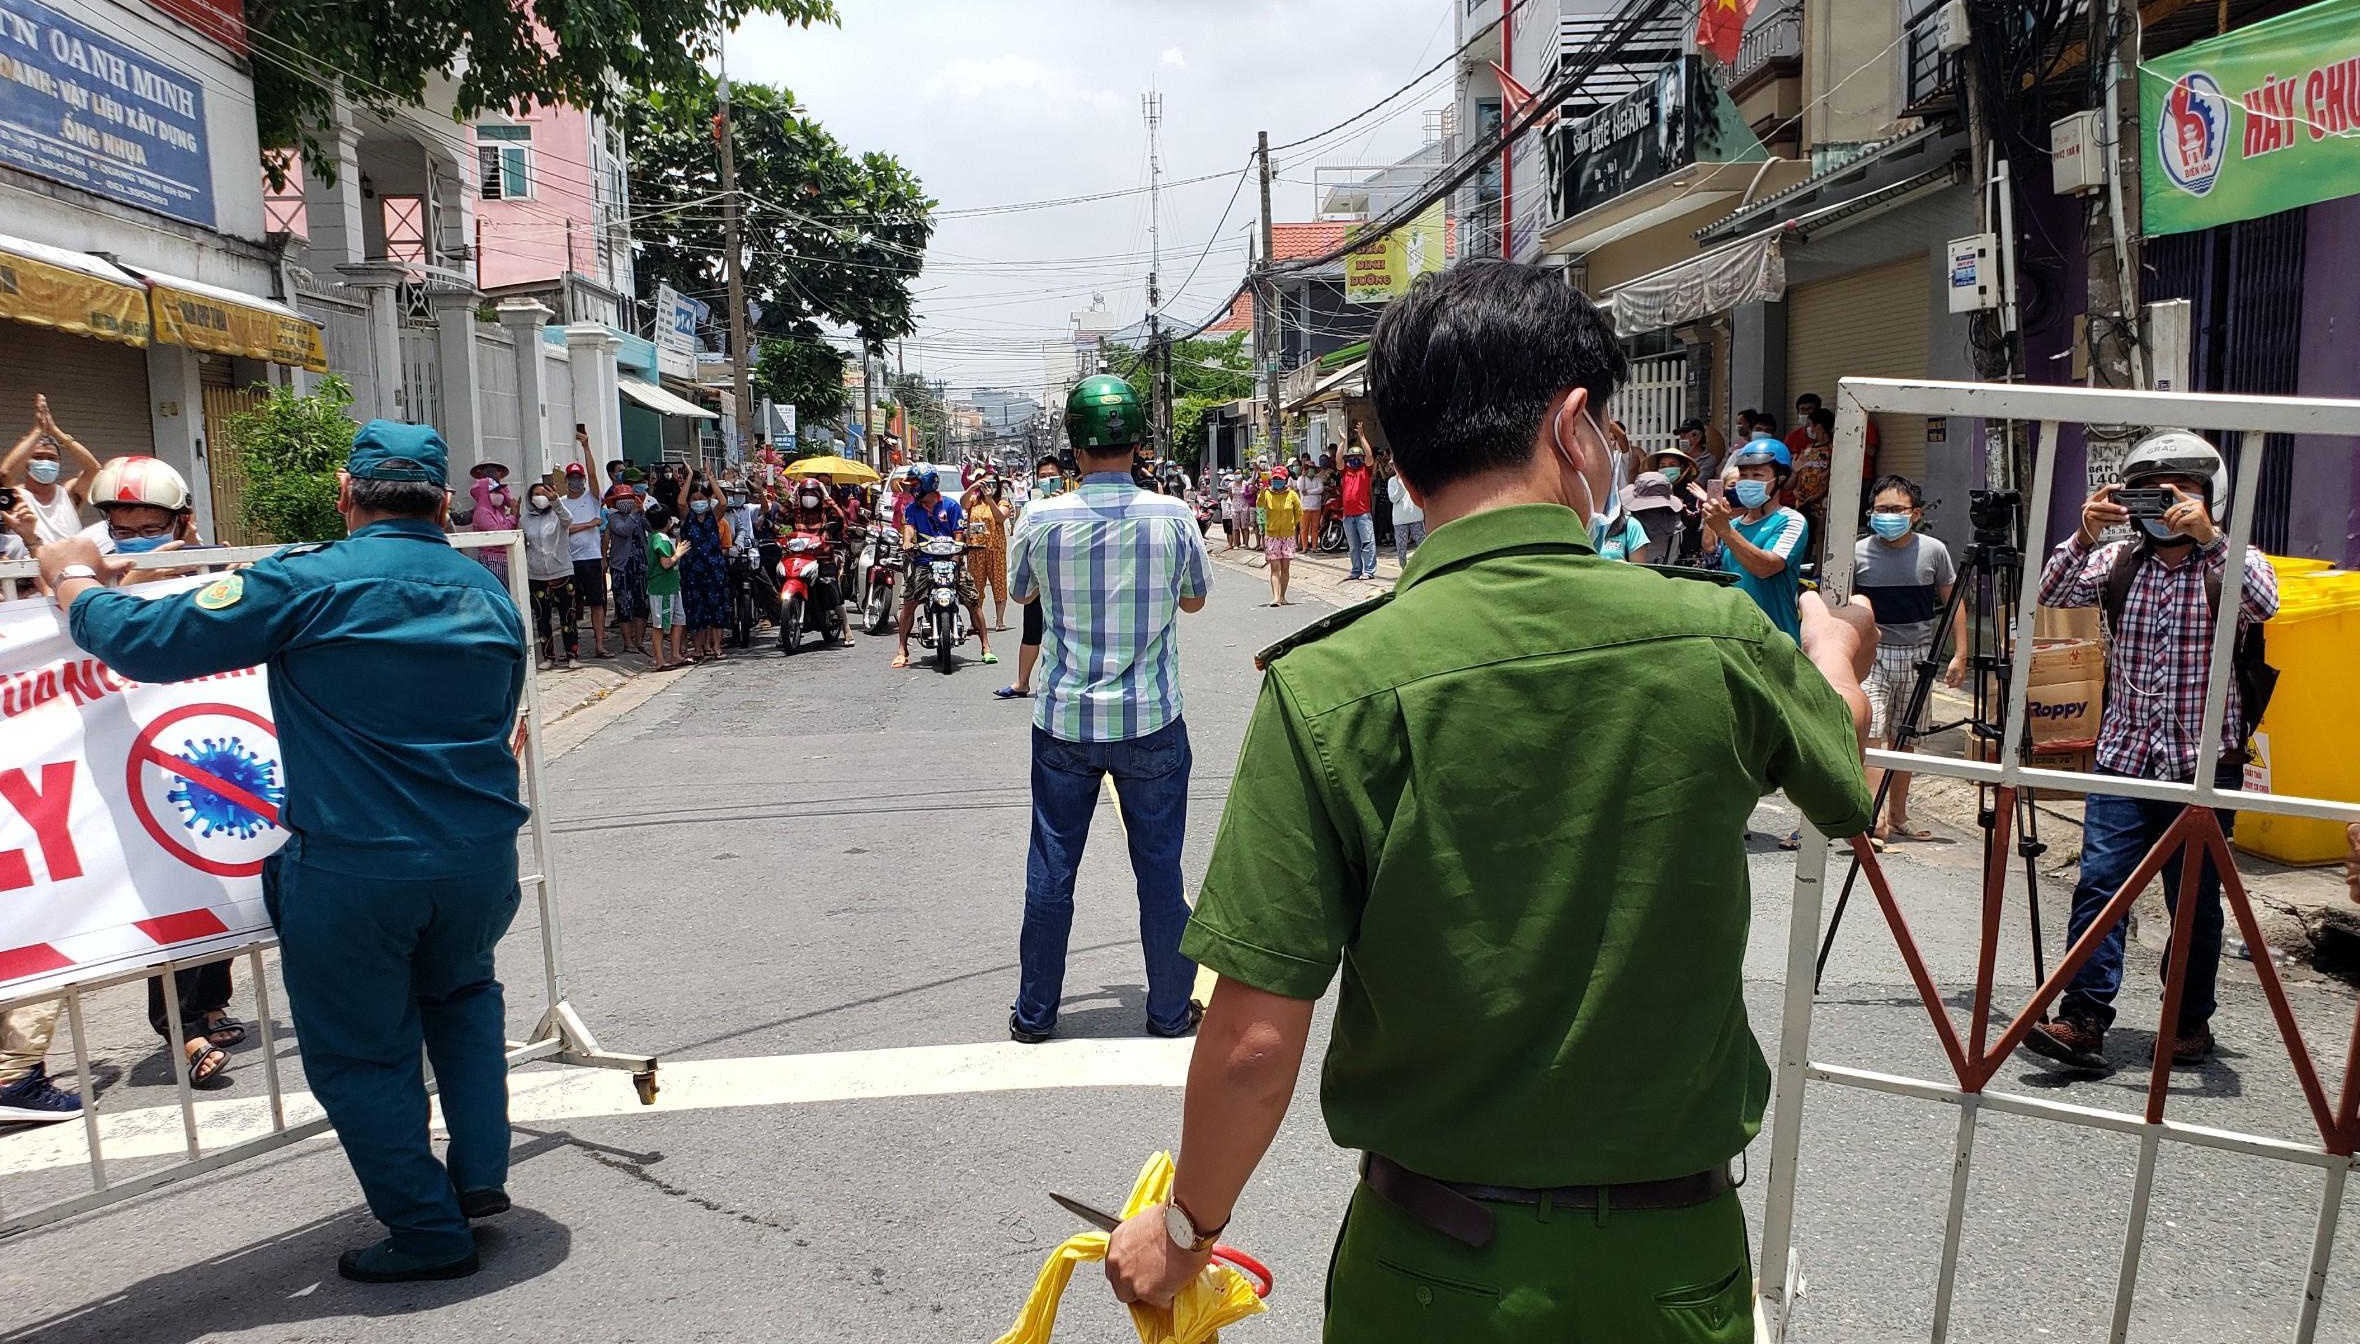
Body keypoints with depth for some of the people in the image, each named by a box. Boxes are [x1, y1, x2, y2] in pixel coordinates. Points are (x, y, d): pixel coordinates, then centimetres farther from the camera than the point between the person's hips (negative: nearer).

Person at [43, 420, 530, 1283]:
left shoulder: (307, 583, -9)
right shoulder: (488, 593, 6)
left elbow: (147, 642, -6)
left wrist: (73, 581, 14)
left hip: (352, 869, -5)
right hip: (481, 858, 5)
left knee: (361, 1052, 14)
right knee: (460, 992, 31)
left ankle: (429, 1233, 22)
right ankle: (481, 1174, 27)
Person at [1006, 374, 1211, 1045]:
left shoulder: (1043, 520, -8)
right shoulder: (1173, 516, -9)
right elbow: (1195, 598, 8)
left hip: (1064, 720, 1)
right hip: (1151, 720, 0)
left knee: (1050, 869, 11)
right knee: (1160, 868, 11)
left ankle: (1034, 1012, 23)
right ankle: (1170, 1009, 22)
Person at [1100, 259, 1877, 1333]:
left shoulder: (1330, 691, -21)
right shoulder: (1723, 642, -13)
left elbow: (1256, 1044, -18)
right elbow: (1841, 746, 12)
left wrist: (1188, 1227, 1)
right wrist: (1834, 647, 35)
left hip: (1435, 1279, -1)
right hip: (1678, 1259, 2)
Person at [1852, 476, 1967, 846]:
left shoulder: (1934, 551, -1)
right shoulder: (1858, 553, -5)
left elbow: (1953, 603, 7)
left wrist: (1959, 654, 3)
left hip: (1918, 655, 3)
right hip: (1872, 653, -2)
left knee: (1904, 738, 12)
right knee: (1872, 734, -16)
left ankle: (1897, 815, 22)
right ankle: (1874, 816, -21)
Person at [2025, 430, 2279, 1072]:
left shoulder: (2230, 562, 1)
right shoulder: (2118, 560, 8)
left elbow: (2263, 604, -20)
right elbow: (2052, 596, -7)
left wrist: (2208, 538, -29)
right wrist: (2084, 536, -21)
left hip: (2203, 764, -1)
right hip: (2123, 757, 2)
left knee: (2195, 900, 7)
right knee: (2099, 883, -8)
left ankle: (2191, 1023, 22)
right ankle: (2083, 1020, -7)